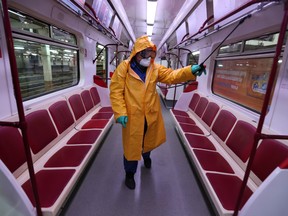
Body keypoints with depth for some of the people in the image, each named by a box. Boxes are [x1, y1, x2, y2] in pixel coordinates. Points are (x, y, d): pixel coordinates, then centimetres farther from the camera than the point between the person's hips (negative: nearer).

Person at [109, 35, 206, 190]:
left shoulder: (155, 68, 1)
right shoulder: (124, 67, -11)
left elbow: (171, 76, -10)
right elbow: (116, 91, -13)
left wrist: (190, 71, -26)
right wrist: (120, 113, -21)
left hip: (151, 113, 4)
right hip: (132, 115, -4)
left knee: (149, 138, 25)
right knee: (132, 145, 8)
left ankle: (146, 156, 59)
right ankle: (129, 173, 33)